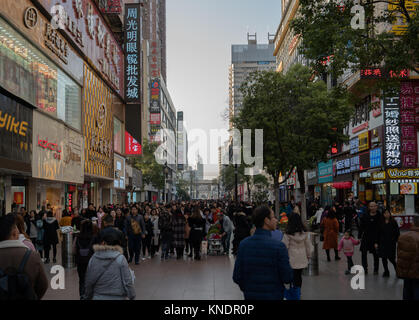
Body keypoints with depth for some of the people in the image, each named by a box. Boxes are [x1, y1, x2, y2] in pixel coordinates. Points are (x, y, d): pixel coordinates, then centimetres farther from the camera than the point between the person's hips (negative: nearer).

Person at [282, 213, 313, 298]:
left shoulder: (288, 234, -13)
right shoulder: (304, 232, -1)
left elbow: (285, 246, -8)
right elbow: (308, 245, 8)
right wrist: (309, 255, 20)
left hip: (292, 259, -4)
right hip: (302, 258, 4)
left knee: (295, 276, 3)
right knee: (299, 275, 13)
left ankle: (297, 294, 3)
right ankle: (298, 292, 23)